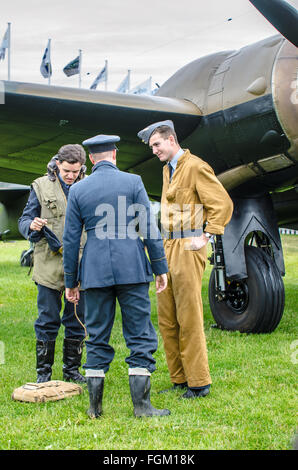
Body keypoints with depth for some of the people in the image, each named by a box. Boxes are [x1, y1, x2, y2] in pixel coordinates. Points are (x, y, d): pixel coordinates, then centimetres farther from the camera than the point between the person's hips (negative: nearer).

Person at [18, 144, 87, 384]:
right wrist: (32, 226, -18)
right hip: (49, 265, -2)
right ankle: (44, 372, 13)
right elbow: (24, 221, 5)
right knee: (47, 321, 2)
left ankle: (72, 370, 20)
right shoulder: (41, 186, 4)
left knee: (77, 321, 8)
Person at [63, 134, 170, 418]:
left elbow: (71, 239, 7)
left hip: (95, 271, 2)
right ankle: (141, 405, 2)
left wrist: (71, 281, 13)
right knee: (139, 335, 3)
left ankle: (94, 406, 12)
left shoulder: (78, 190, 5)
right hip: (131, 269, -2)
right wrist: (160, 268, 5)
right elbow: (149, 229, -2)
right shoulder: (133, 182, 0)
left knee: (97, 337, 9)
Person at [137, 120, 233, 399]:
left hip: (187, 250, -9)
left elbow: (223, 204, -13)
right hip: (167, 250, 9)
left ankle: (199, 383, 2)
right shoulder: (167, 169, 19)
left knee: (189, 319, -6)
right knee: (167, 320, 8)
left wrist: (206, 237, -13)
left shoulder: (196, 167, -9)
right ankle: (179, 379, 16)